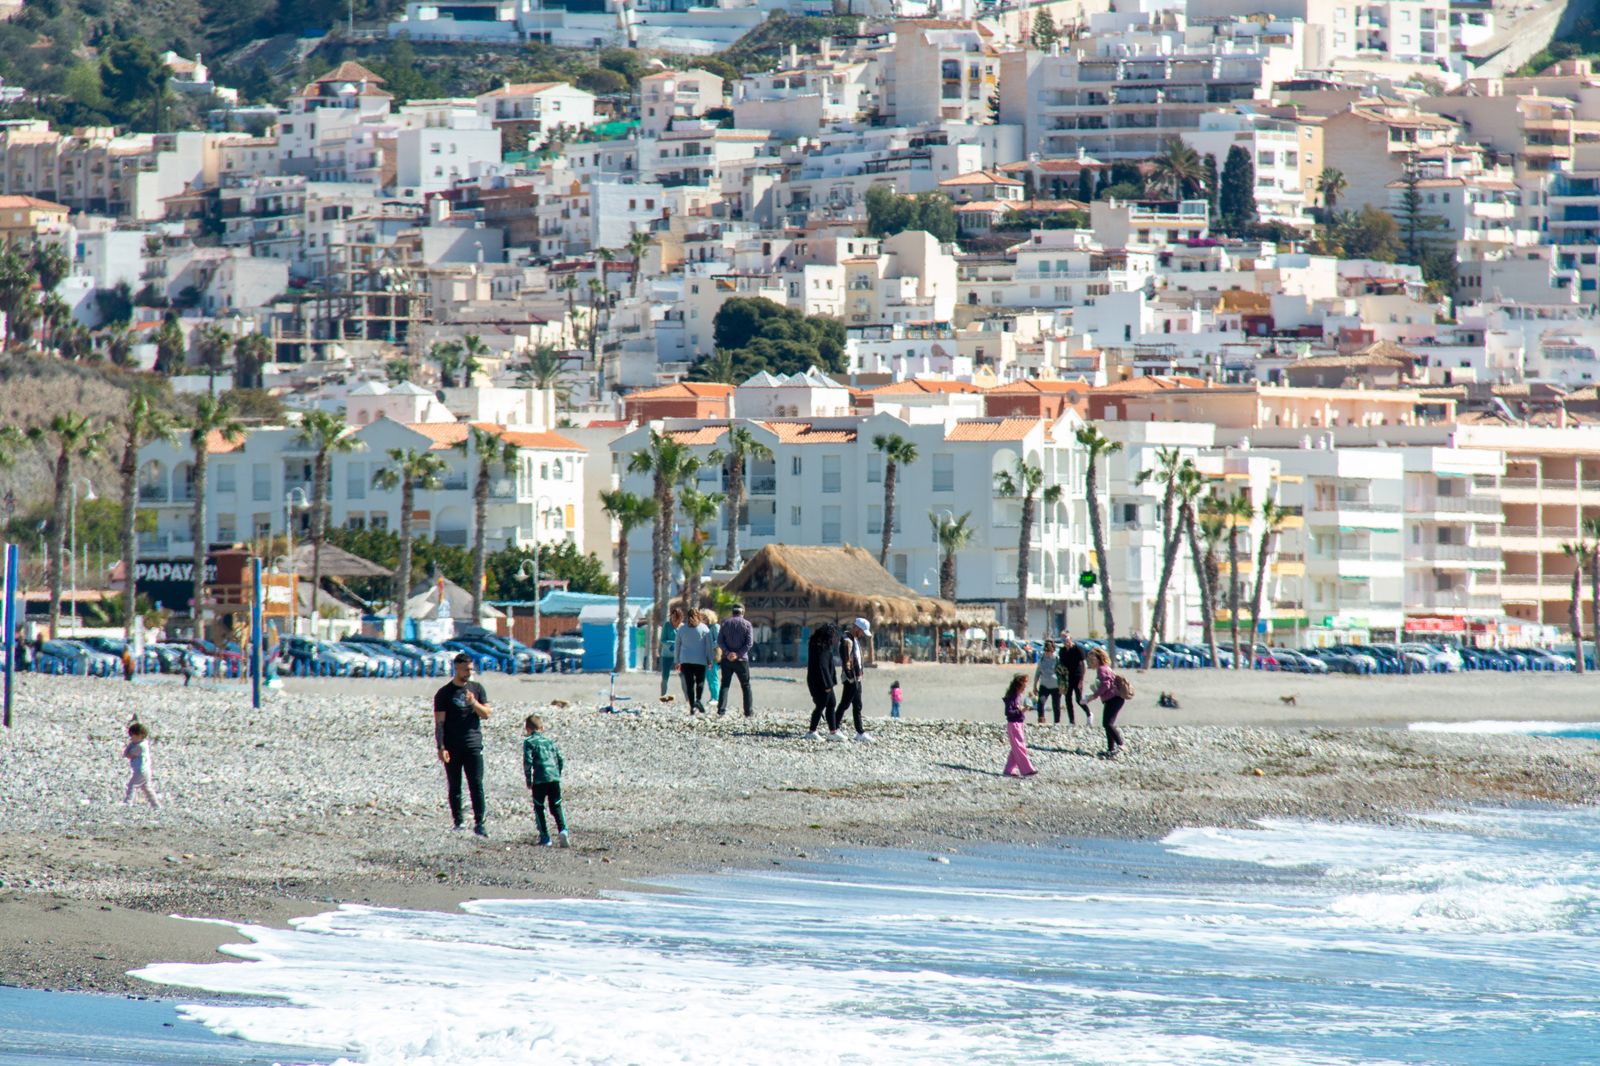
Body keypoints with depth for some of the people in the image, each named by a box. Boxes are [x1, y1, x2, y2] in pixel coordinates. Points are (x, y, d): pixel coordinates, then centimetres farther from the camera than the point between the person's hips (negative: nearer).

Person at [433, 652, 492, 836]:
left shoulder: (477, 689, 10)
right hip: (452, 748, -1)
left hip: (473, 745, 1)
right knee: (454, 788, 3)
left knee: (477, 785, -7)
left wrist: (474, 703, -14)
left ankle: (479, 824, -7)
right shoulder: (444, 693, 1)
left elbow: (486, 714, 6)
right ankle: (457, 823, 9)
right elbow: (439, 722, -2)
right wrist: (441, 748, -11)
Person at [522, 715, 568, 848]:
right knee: (556, 807, 9)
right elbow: (561, 760, 14)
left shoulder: (529, 742, 2)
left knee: (539, 808, 9)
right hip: (554, 779, 4)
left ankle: (545, 838, 4)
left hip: (540, 780, -4)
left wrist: (528, 780, 2)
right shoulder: (550, 741, 17)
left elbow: (528, 762, -7)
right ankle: (562, 830, -14)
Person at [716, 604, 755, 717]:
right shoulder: (747, 625, -2)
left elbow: (719, 641, -4)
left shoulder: (725, 624, 5)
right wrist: (738, 654, -14)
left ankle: (721, 710, -5)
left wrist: (727, 653, -12)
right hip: (741, 660, -2)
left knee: (725, 685, 5)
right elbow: (750, 643, -11)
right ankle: (749, 712, 7)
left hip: (727, 660, 2)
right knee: (745, 686, 7)